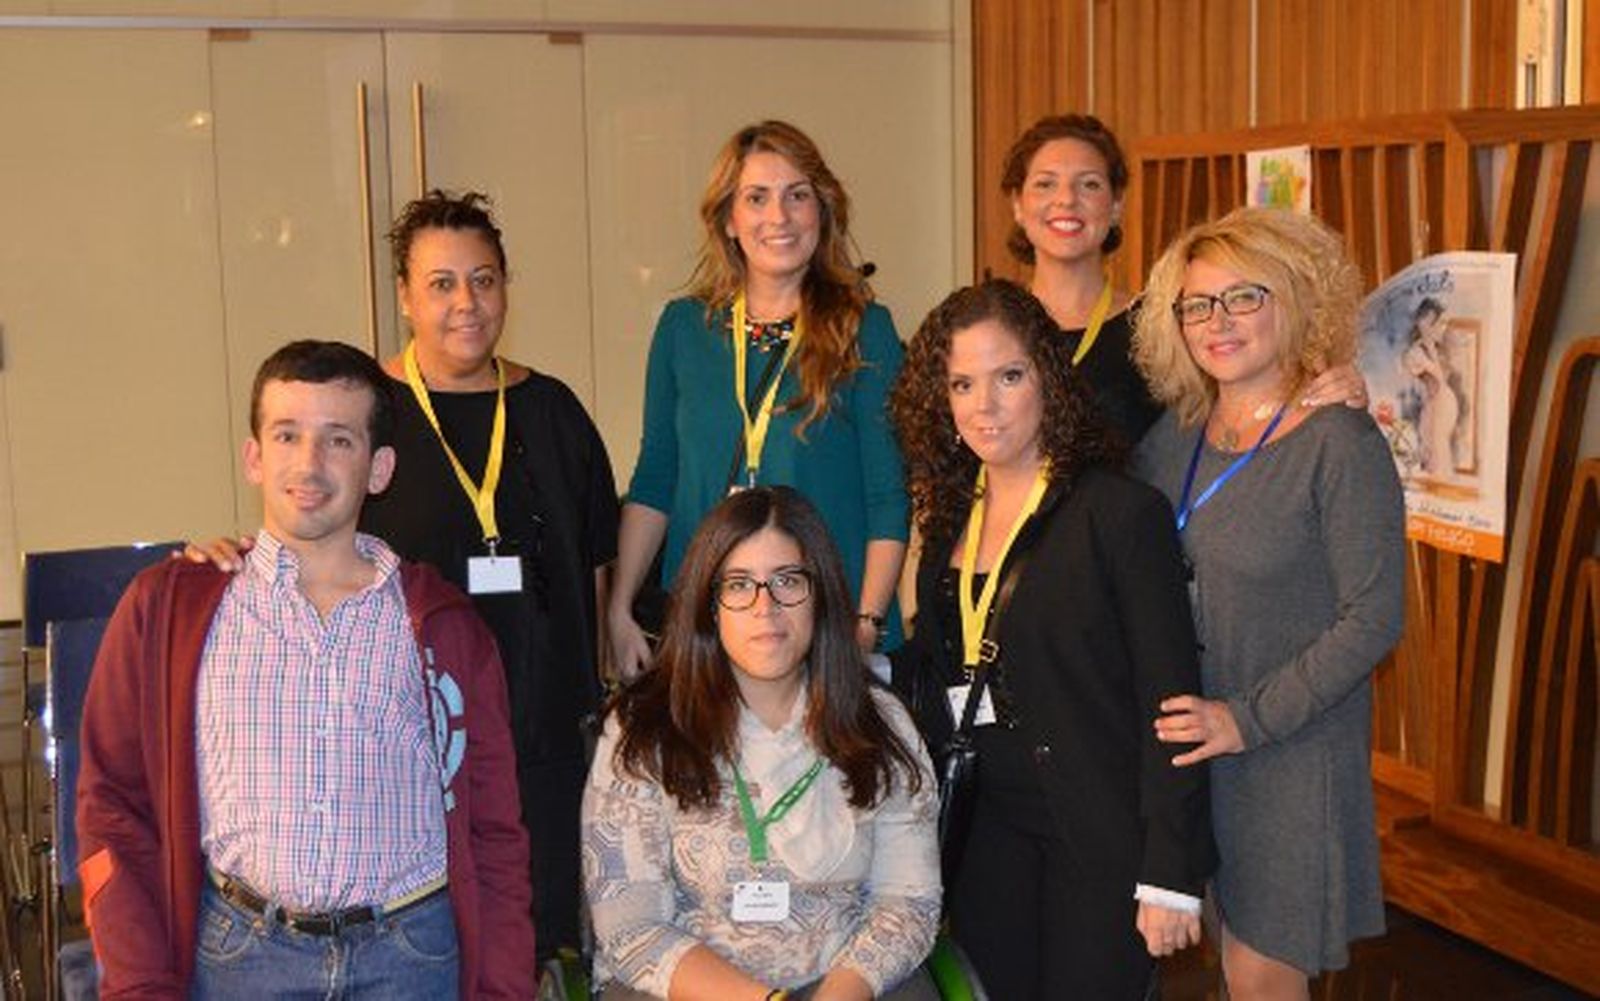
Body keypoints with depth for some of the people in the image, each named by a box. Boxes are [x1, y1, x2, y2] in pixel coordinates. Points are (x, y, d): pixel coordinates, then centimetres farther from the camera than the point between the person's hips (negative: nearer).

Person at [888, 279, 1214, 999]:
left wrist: (1170, 877, -16)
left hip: (1098, 840, -6)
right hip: (986, 835, 6)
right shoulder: (949, 516, 7)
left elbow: (1169, 702, -14)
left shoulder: (1121, 513, -12)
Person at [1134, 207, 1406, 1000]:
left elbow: (1373, 619, -15)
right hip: (1178, 743, 5)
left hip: (1291, 749, -5)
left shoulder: (1339, 443, -13)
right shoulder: (1174, 434, 5)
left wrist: (1248, 718, -17)